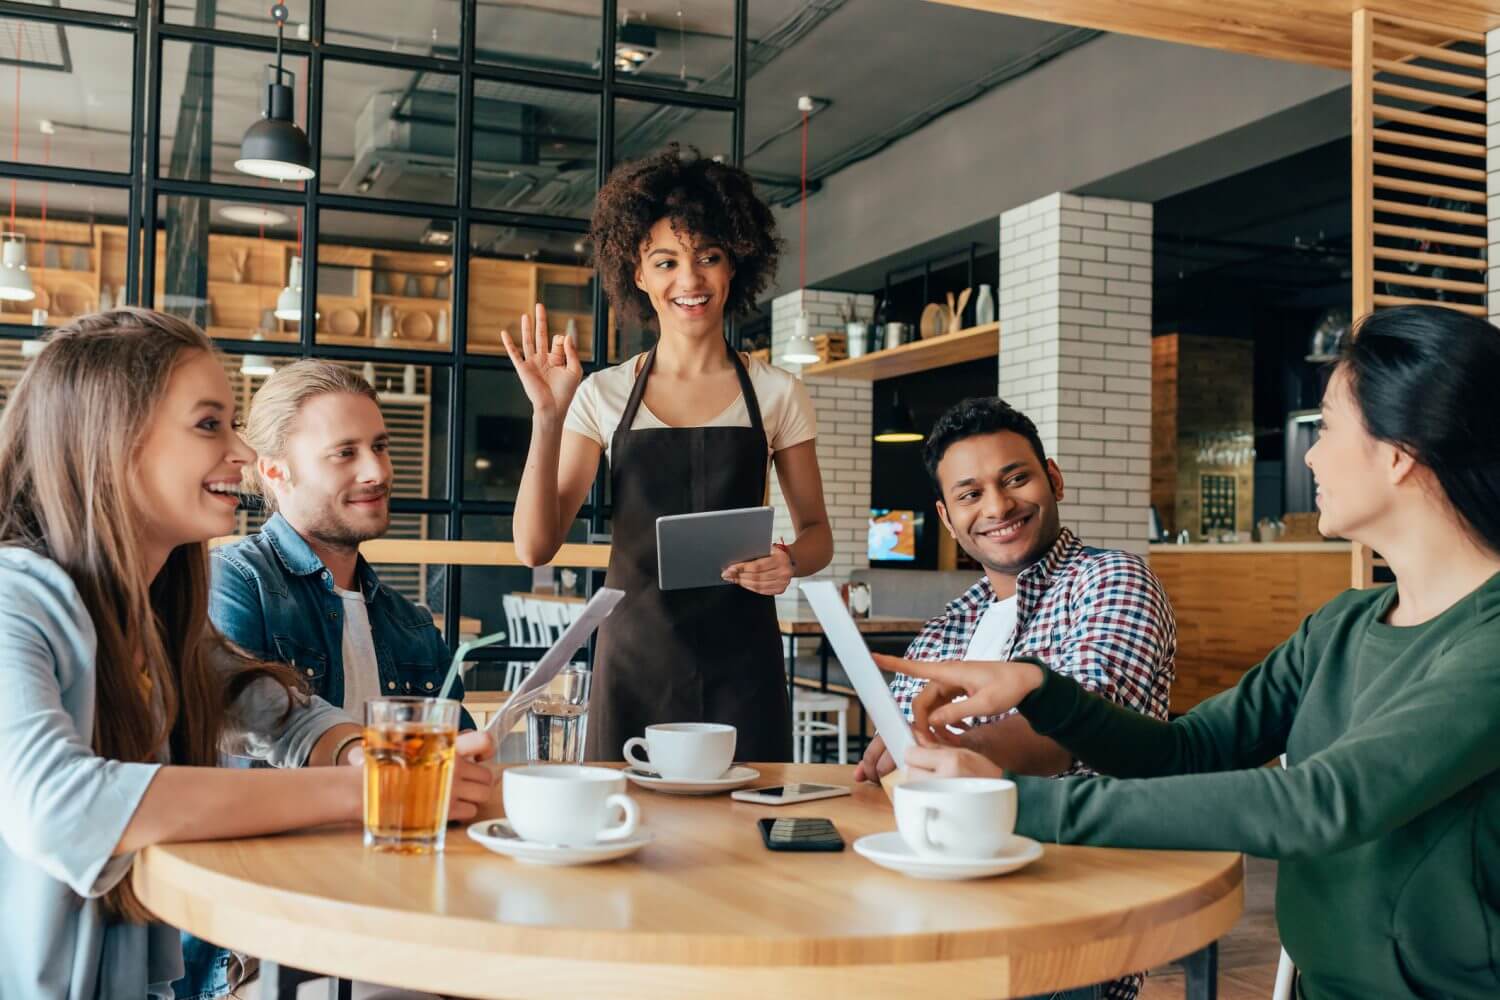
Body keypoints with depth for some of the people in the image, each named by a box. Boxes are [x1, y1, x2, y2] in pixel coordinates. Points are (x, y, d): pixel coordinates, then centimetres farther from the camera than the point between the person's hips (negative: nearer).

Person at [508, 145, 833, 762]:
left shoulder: (777, 394, 4)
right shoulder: (603, 396, 4)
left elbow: (816, 532, 10)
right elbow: (536, 546, -2)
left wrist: (790, 562, -12)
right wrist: (548, 417, -12)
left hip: (740, 664, 0)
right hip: (634, 660, 0)